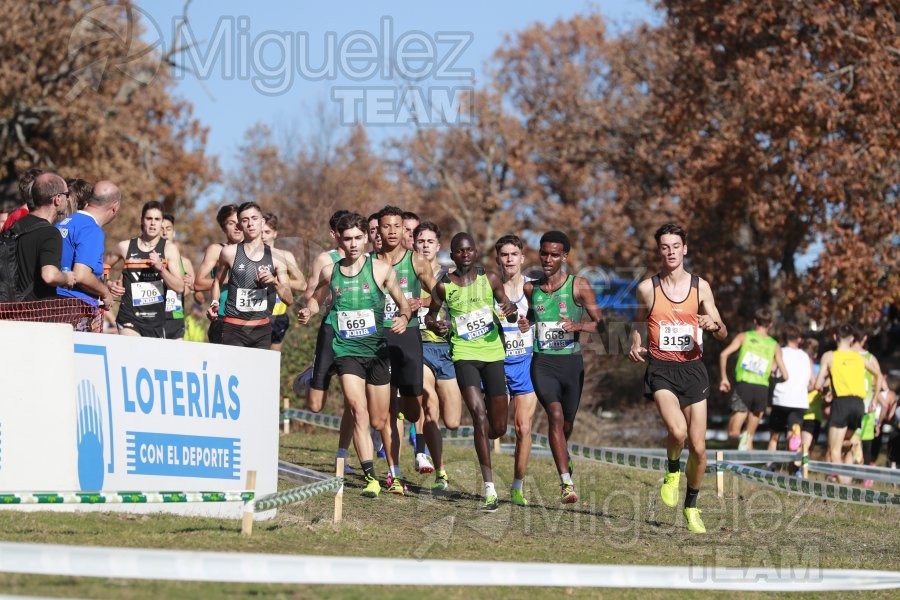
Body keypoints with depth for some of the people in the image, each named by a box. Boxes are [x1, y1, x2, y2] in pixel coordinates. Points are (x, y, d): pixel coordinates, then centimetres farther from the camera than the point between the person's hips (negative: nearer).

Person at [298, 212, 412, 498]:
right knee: (359, 411, -20)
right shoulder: (329, 271, 4)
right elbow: (316, 299, 21)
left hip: (377, 350, 0)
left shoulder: (381, 269, -1)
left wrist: (403, 317, -17)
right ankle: (370, 477, -21)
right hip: (346, 350, 0)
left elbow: (403, 303, 5)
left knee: (380, 420, 7)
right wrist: (307, 311, -1)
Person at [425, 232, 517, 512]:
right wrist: (434, 325, -10)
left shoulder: (490, 279, 2)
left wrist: (511, 308, -15)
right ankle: (489, 489, -20)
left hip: (493, 353, 2)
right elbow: (430, 315, 13)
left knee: (498, 428, 3)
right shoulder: (444, 286, 0)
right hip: (464, 355, -2)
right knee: (478, 414, -19)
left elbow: (506, 306, 9)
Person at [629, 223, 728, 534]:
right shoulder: (647, 288, 2)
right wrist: (636, 346, -3)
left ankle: (691, 506, 21)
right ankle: (672, 471, 5)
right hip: (661, 369, -2)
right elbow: (638, 324, 18)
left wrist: (714, 325, -18)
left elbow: (723, 333, 6)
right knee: (677, 431, -27)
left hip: (692, 368, 2)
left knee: (698, 447, 0)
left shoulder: (700, 286, 4)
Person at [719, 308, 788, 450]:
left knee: (733, 434, 3)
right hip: (762, 389, 2)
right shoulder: (774, 345, 12)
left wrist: (724, 378, 6)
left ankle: (742, 437, -31)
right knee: (750, 436, 15)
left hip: (744, 386, -2)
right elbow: (785, 376, 9)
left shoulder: (744, 336, 9)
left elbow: (724, 354, -4)